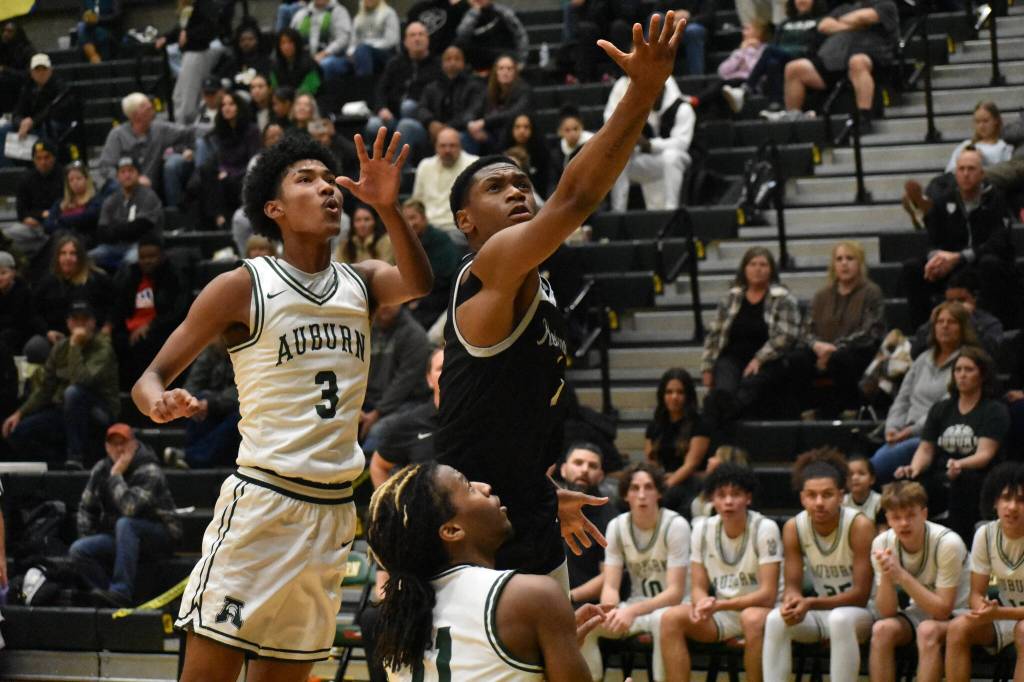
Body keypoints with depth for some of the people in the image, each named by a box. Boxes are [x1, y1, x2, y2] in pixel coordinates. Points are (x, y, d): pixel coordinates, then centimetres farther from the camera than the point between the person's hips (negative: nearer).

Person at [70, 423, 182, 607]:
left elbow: (129, 508, -33)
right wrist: (88, 540, 4)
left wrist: (116, 475, -24)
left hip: (160, 537, -6)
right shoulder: (101, 469, 3)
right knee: (77, 550, -16)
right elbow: (86, 507, 14)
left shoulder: (149, 471, -17)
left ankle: (122, 591, -42)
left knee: (125, 524, -37)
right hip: (122, 538, 6)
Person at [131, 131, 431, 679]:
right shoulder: (243, 286, -2)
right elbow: (150, 378, -2)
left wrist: (387, 207, -27)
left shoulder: (361, 283, 11)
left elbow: (417, 284, -12)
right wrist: (159, 402, -26)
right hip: (261, 501, -5)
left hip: (335, 510, 5)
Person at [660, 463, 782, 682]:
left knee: (753, 618, -38)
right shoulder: (703, 528, 0)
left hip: (759, 609, -5)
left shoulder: (765, 529, -14)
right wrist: (703, 604, -22)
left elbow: (768, 595, -18)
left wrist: (718, 606, -26)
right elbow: (699, 587, 3)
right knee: (671, 618, -20)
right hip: (721, 615, 5)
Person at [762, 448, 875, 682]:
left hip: (861, 612, -4)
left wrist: (810, 604, -30)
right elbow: (793, 585, -4)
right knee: (776, 619, -24)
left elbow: (861, 594, -19)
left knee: (840, 619, -37)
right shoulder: (793, 528, -6)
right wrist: (792, 601, -30)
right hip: (820, 612, 4)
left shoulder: (859, 526, -19)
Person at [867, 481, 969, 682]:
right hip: (918, 613, 4)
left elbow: (942, 610, -24)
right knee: (881, 629, -25)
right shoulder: (882, 544, -11)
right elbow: (886, 612, -11)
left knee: (928, 630, -35)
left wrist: (901, 575, -31)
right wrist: (886, 575, -30)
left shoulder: (947, 543, -24)